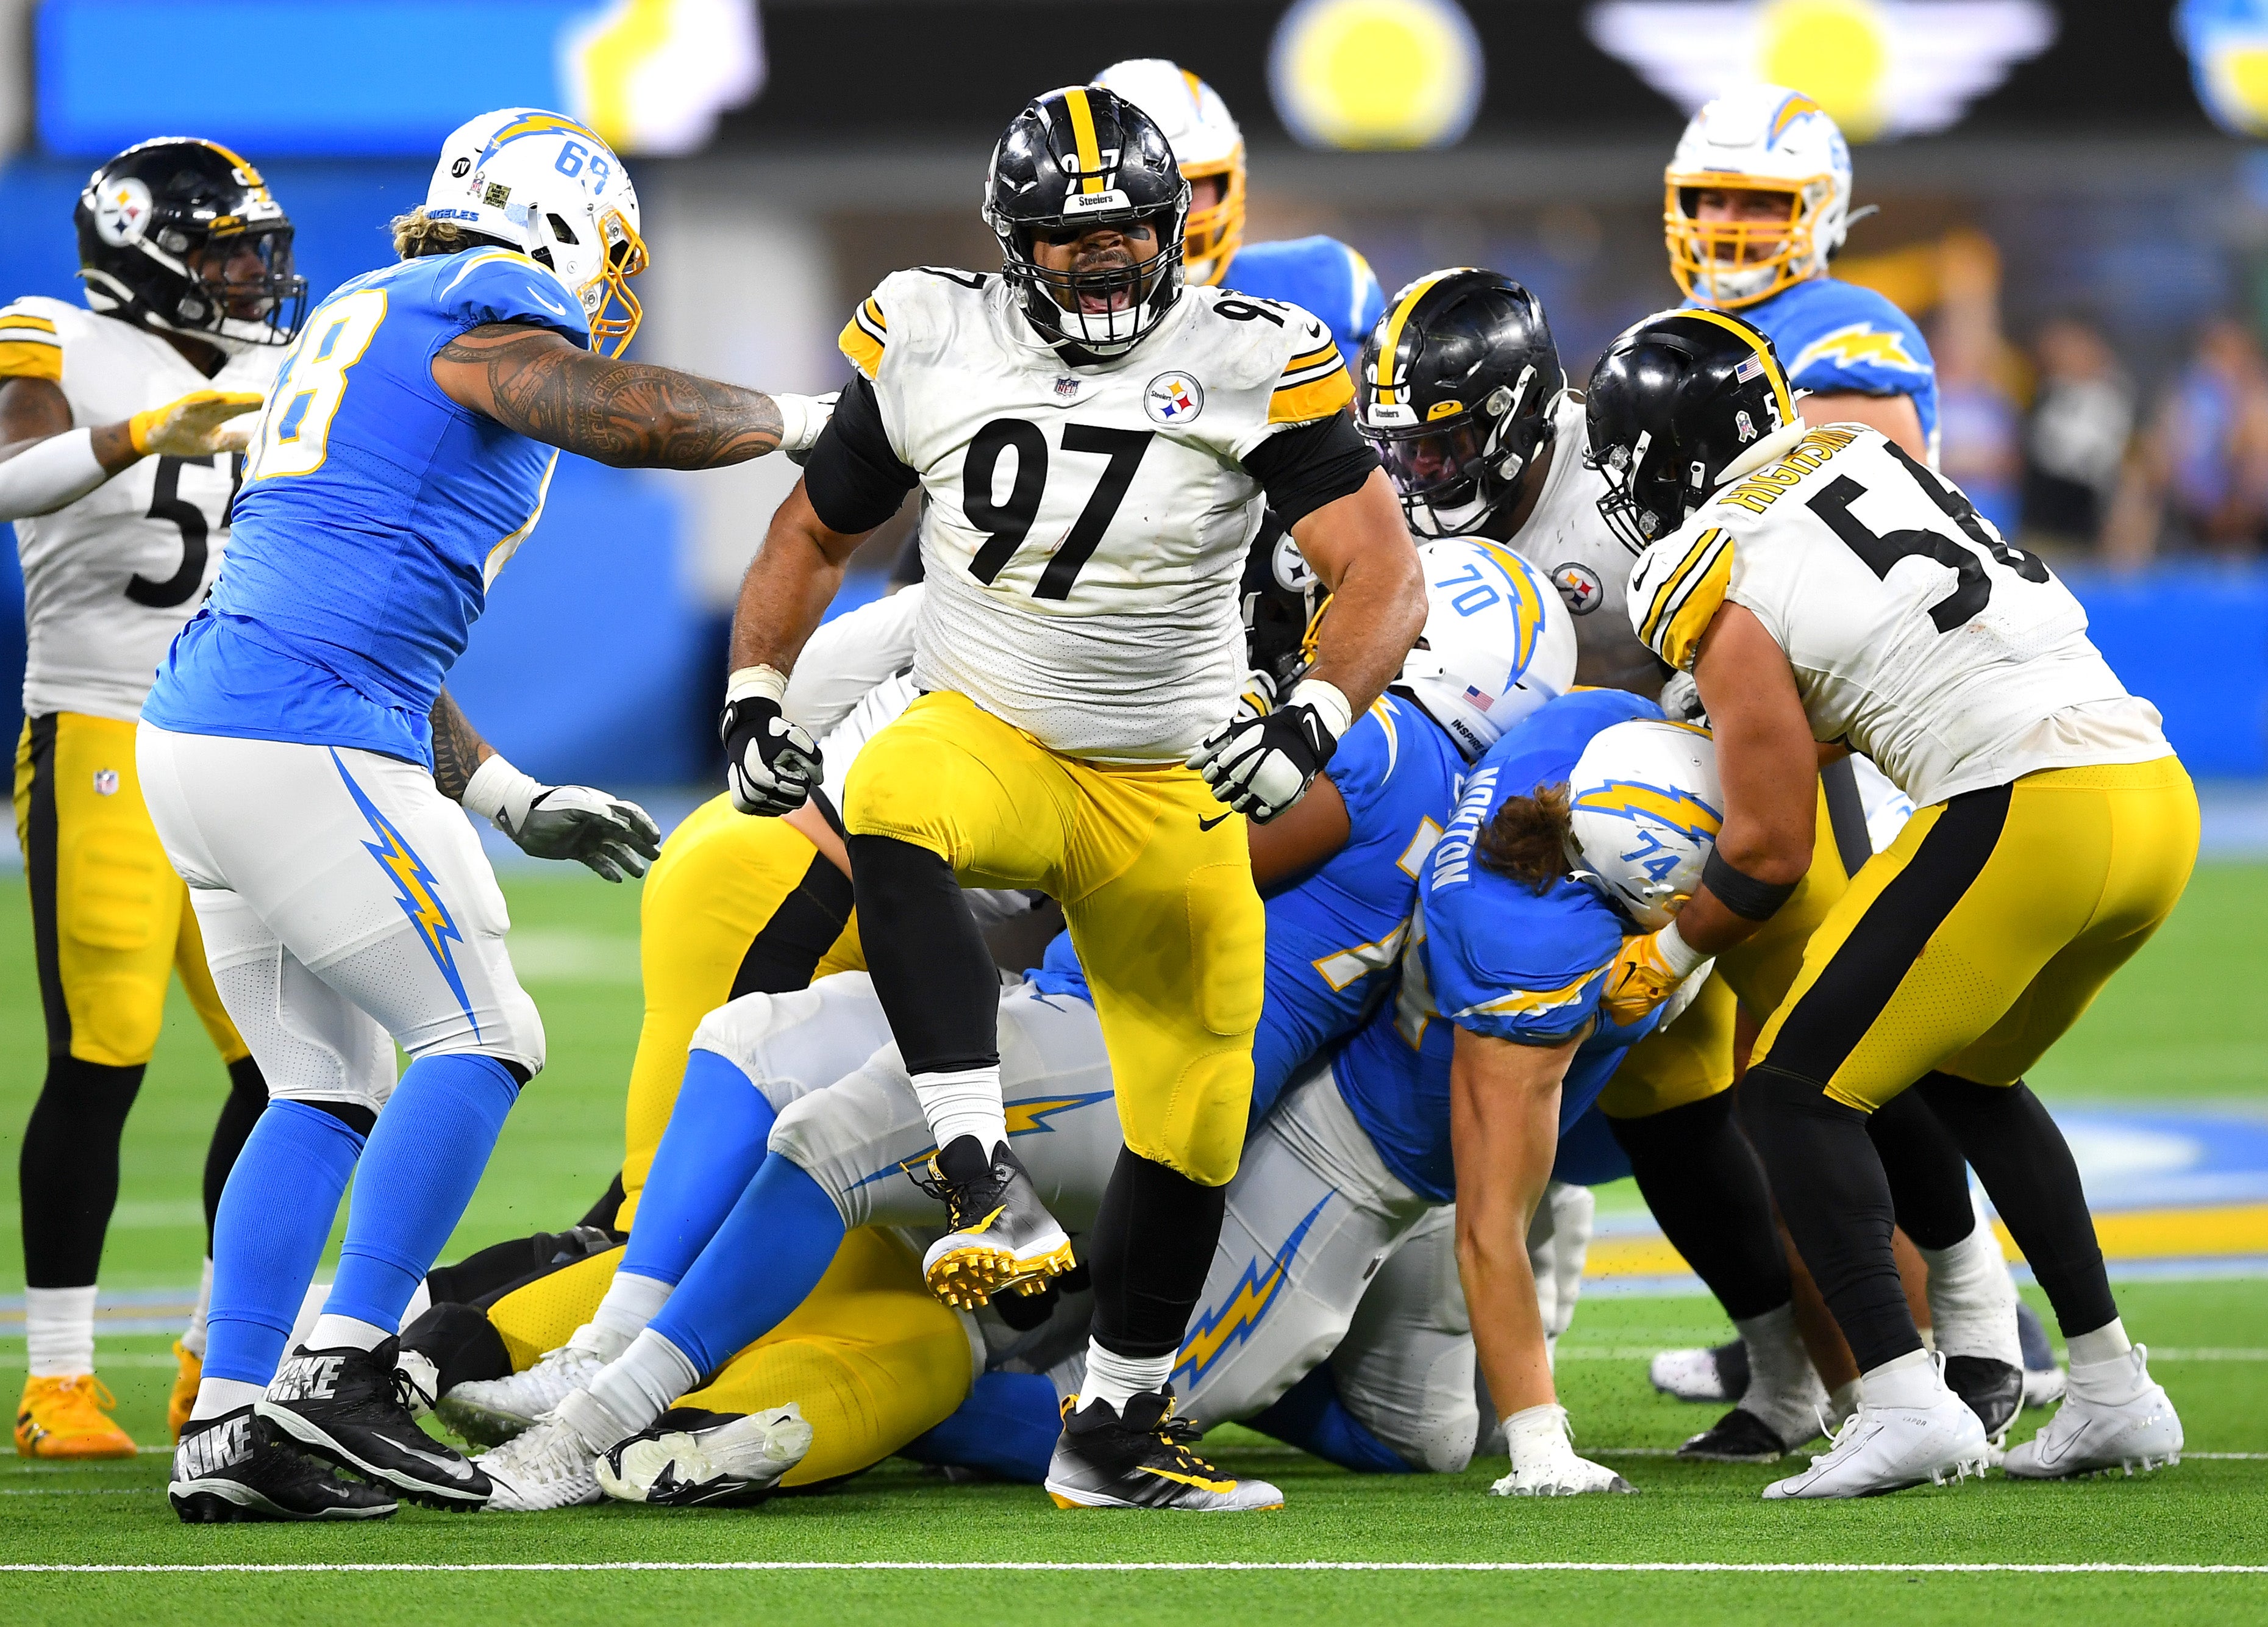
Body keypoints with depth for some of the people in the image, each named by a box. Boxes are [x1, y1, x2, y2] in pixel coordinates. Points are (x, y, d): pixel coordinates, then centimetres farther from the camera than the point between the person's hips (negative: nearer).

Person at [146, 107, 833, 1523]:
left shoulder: (359, 320, 26)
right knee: (479, 1040, -1)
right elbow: (630, 418, -22)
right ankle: (346, 1369, -6)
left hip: (193, 735, 9)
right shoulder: (486, 313, -2)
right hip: (307, 751, -9)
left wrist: (513, 801, 27)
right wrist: (795, 421, -3)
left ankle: (228, 1428, 8)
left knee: (327, 1086, 13)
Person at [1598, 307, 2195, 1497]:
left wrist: (1666, 958, 18)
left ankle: (1903, 1399, -11)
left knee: (1797, 1091, 2)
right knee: (1964, 1078, 27)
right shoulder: (1861, 454, 20)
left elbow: (1772, 853, 1)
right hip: (2155, 788, 8)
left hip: (2026, 812, -8)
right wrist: (1728, 735, 37)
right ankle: (2112, 1394, 24)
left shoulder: (1718, 585, -1)